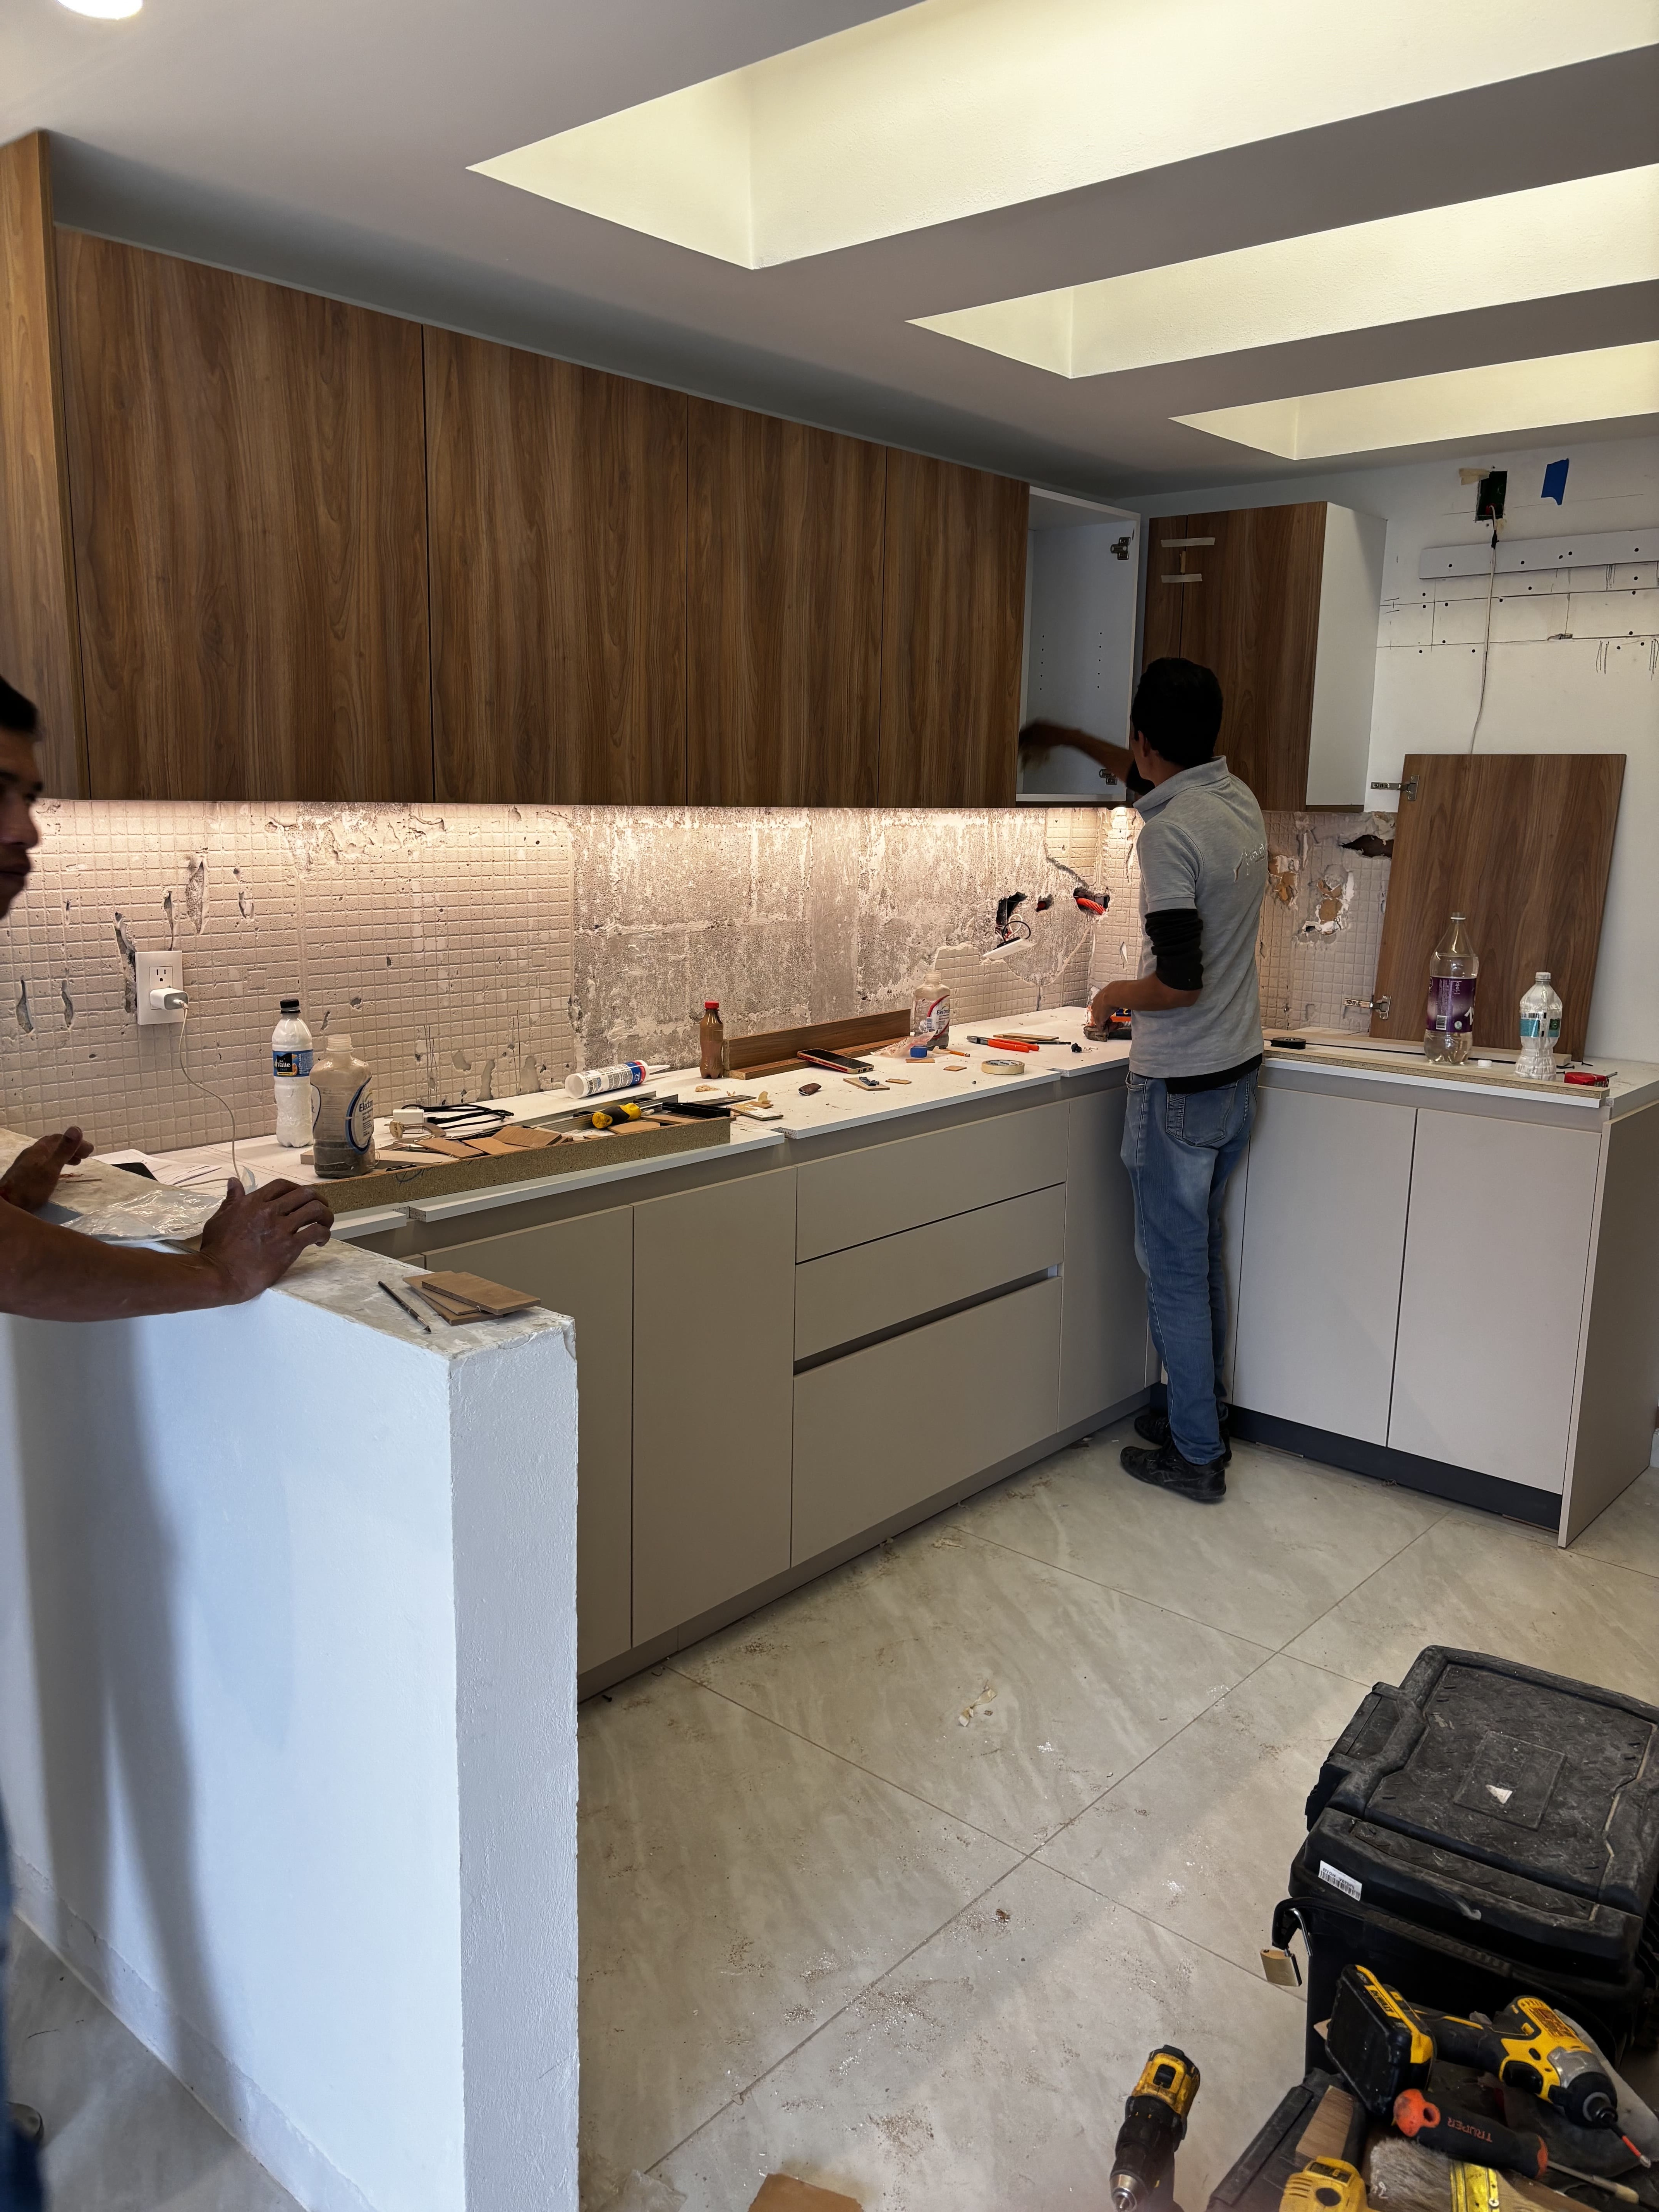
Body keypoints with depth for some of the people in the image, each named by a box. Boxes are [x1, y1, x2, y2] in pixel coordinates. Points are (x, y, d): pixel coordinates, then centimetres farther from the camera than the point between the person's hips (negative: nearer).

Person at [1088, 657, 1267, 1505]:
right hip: (1239, 1072, 9)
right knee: (1203, 1252, 20)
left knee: (1174, 1269, 4)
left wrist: (1115, 996, -6)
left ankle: (1196, 1454, 15)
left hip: (1181, 1086, -8)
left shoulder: (1169, 832, -22)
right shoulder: (1241, 803, 4)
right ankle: (1204, 1411, 33)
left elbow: (1180, 982, -26)